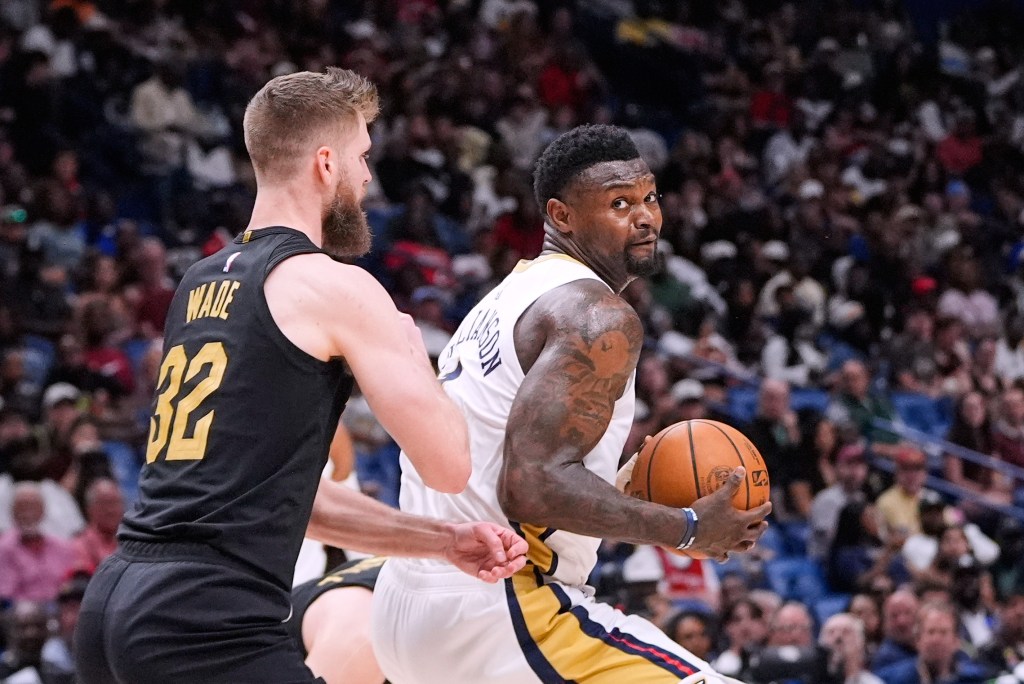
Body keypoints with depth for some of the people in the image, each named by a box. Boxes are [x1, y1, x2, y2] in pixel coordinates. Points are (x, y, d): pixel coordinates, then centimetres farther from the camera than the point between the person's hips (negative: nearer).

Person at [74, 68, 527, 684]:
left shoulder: (201, 283, 20)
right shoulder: (336, 286, -4)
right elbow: (448, 466, -3)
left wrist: (443, 541, 20)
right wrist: (411, 350, 15)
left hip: (111, 604, 9)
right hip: (210, 621, -9)